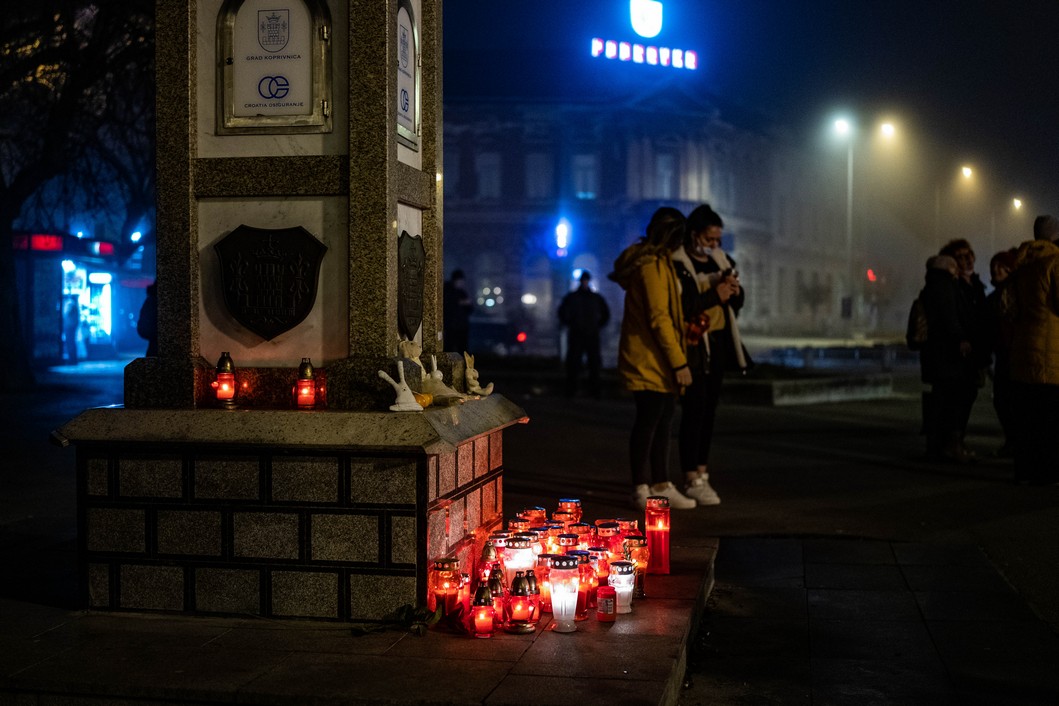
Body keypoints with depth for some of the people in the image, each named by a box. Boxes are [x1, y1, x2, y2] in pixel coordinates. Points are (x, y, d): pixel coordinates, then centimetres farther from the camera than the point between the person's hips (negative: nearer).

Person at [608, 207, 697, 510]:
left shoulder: (656, 263, 19)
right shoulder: (653, 266, -16)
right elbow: (659, 318, -20)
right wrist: (679, 361, -19)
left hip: (658, 362, 10)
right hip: (649, 360, -10)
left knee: (662, 422, 12)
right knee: (648, 422, -5)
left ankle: (661, 485, 19)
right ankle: (642, 489, 2)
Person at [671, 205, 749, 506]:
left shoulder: (720, 260, 13)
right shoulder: (677, 265, -11)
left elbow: (736, 304, 19)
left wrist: (735, 291, -3)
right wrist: (714, 295, -21)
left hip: (718, 344, 7)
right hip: (694, 346, -7)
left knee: (709, 410, 10)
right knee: (694, 410, -8)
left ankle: (702, 473, 18)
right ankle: (692, 480, -3)